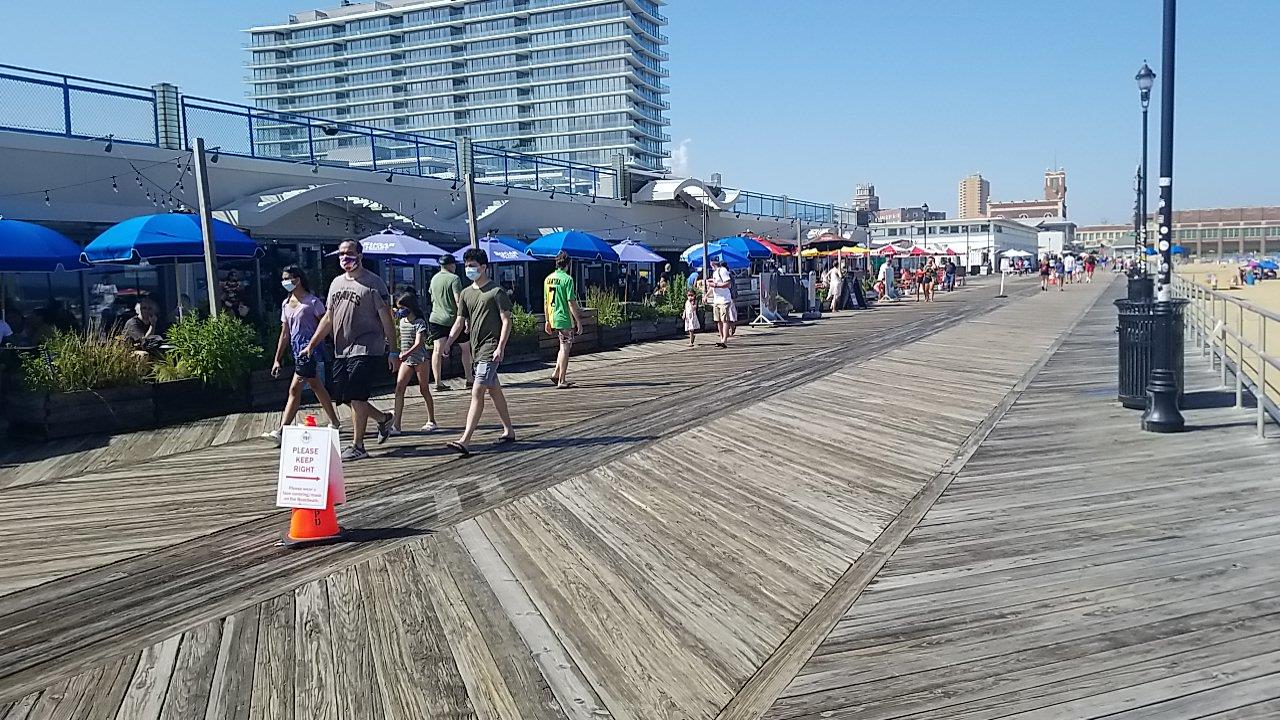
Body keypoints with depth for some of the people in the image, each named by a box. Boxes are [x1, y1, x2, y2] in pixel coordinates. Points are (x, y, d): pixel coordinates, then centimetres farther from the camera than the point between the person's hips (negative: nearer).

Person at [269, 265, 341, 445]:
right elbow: (285, 334, 17)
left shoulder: (312, 301, -7)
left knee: (294, 389, -11)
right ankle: (334, 422, 26)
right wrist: (277, 360, 14)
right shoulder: (285, 304, 14)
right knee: (316, 387, 15)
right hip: (297, 350, 8)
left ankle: (282, 431, -12)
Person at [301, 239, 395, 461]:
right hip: (342, 351, 8)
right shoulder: (336, 283, 16)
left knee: (355, 397, -10)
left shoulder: (373, 283, -5)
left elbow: (386, 318, -7)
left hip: (366, 349, -8)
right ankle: (383, 419, 28)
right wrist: (311, 345, 16)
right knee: (342, 396, 8)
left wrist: (392, 350, -10)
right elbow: (328, 318, 21)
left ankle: (358, 446, 0)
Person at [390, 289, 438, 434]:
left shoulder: (419, 322, -13)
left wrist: (406, 354, -36)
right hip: (406, 360, 6)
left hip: (420, 359, -6)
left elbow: (418, 343, -24)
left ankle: (431, 421, 18)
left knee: (424, 390, 4)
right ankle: (396, 425, -9)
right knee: (399, 388, -6)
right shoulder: (402, 321, 9)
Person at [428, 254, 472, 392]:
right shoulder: (454, 278, -10)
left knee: (438, 350, -1)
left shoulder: (434, 279, 10)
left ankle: (438, 382, -6)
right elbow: (458, 301, -17)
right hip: (452, 319, -5)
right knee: (466, 347, 11)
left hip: (435, 319, 5)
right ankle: (469, 379, 16)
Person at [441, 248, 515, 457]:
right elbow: (460, 322, 12)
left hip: (491, 349, -8)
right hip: (477, 348, 8)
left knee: (477, 393, -14)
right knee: (494, 391, 16)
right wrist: (447, 343, 0)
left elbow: (506, 321, -9)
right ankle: (509, 431, 29)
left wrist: (500, 347, -17)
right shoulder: (466, 293, 12)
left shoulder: (496, 291, -8)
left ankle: (465, 441, -18)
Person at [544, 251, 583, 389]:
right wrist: (578, 321, -11)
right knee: (565, 348, 1)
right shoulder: (567, 279, -13)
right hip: (565, 319, -7)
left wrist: (547, 321, 19)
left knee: (564, 346, 21)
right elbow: (571, 302, -16)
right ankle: (562, 381, 4)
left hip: (554, 319, 7)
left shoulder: (548, 279, 8)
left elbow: (546, 301, 13)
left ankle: (556, 373, 14)